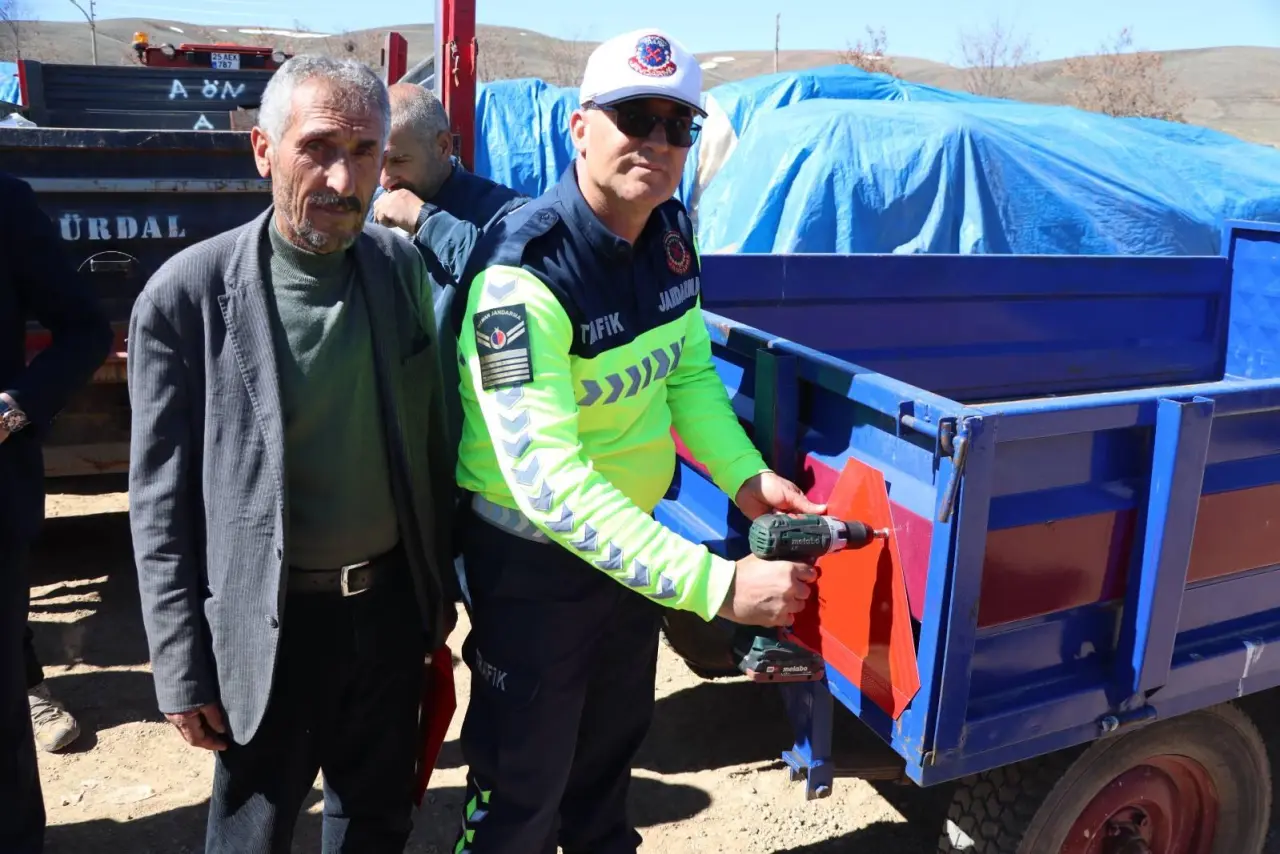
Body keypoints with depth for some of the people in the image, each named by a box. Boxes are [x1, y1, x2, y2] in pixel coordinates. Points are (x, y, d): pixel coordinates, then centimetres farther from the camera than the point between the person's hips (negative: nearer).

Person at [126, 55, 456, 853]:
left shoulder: (402, 265, -3)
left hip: (389, 603, 4)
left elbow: (429, 439, 5)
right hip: (269, 623, -3)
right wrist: (182, 667, -7)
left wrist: (440, 586, 10)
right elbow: (161, 500, -9)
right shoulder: (188, 293, -14)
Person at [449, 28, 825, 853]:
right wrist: (717, 584, -40)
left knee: (615, 740, 28)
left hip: (632, 535, 7)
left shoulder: (671, 231, -6)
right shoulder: (525, 273, -30)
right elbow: (547, 482, -36)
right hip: (534, 558, -7)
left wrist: (745, 475, -13)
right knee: (523, 786, 11)